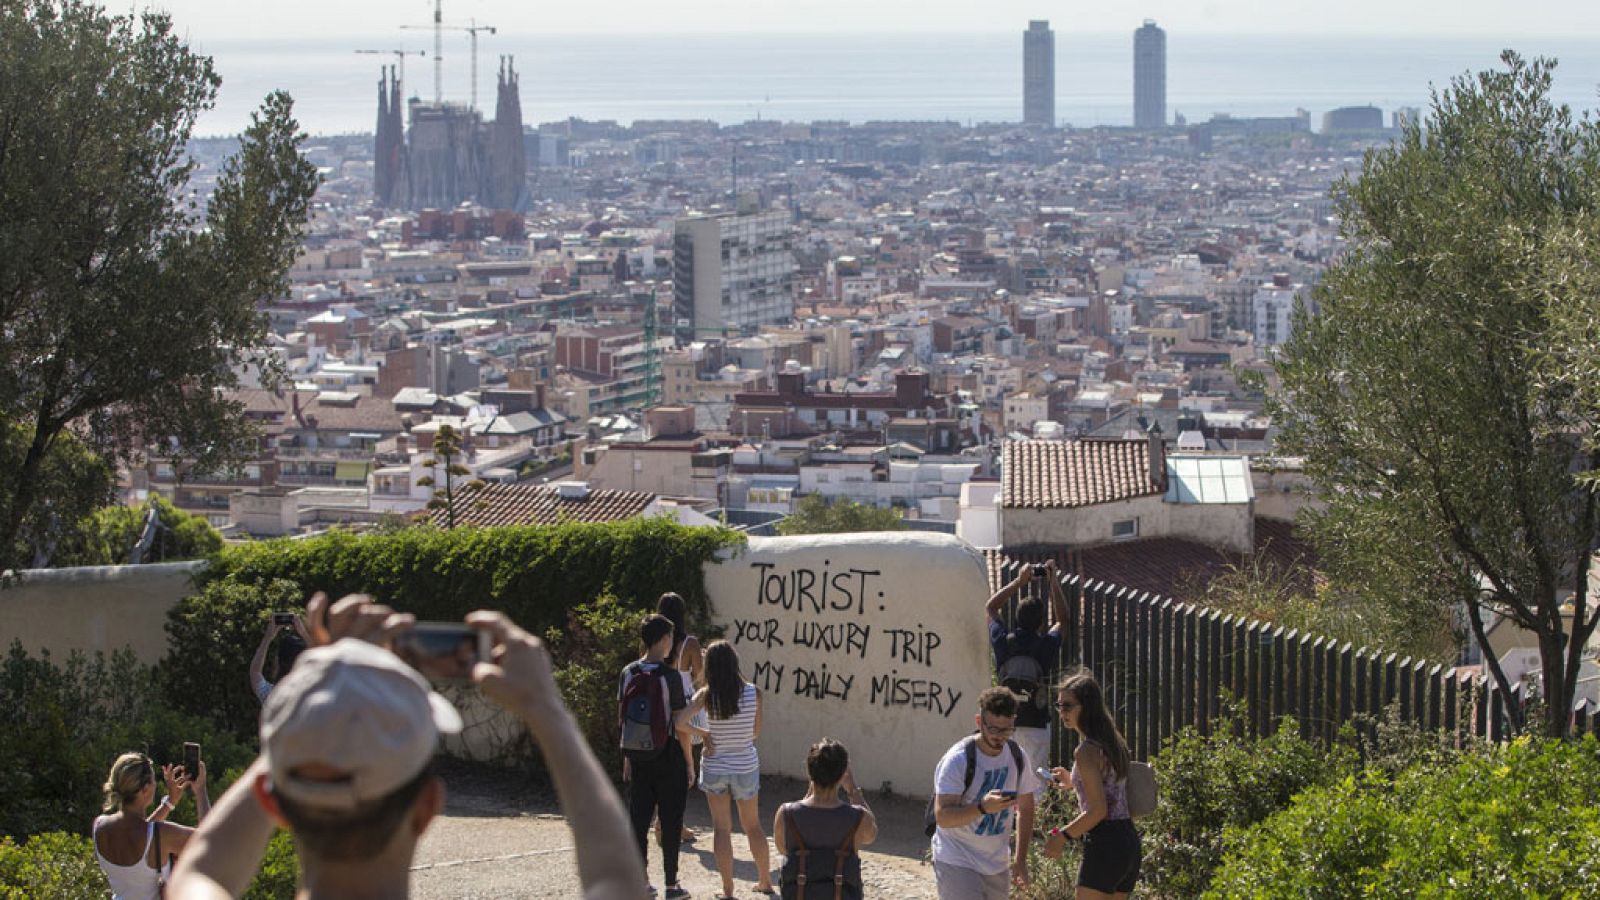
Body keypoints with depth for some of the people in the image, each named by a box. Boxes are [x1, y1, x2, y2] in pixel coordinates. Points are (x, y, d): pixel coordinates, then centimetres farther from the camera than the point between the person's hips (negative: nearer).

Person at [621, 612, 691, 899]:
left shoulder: (629, 673, 2)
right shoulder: (669, 676, -13)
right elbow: (679, 724, -13)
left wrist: (627, 759, 15)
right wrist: (689, 762, -5)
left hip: (639, 759, 5)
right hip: (669, 757, -5)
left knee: (639, 819, 9)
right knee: (670, 821, 5)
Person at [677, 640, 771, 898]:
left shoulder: (706, 695, -13)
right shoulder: (752, 693, -10)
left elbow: (680, 721, -22)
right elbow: (756, 731, 0)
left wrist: (702, 733, -6)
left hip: (715, 767, -1)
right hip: (746, 767, 1)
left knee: (721, 828, 8)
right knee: (753, 826, 19)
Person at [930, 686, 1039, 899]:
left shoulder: (1018, 757, 2)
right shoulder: (958, 759, -18)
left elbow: (1025, 808, 13)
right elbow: (942, 816, -25)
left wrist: (1021, 859, 8)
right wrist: (982, 807, -41)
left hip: (996, 865, 6)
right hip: (957, 864, -6)